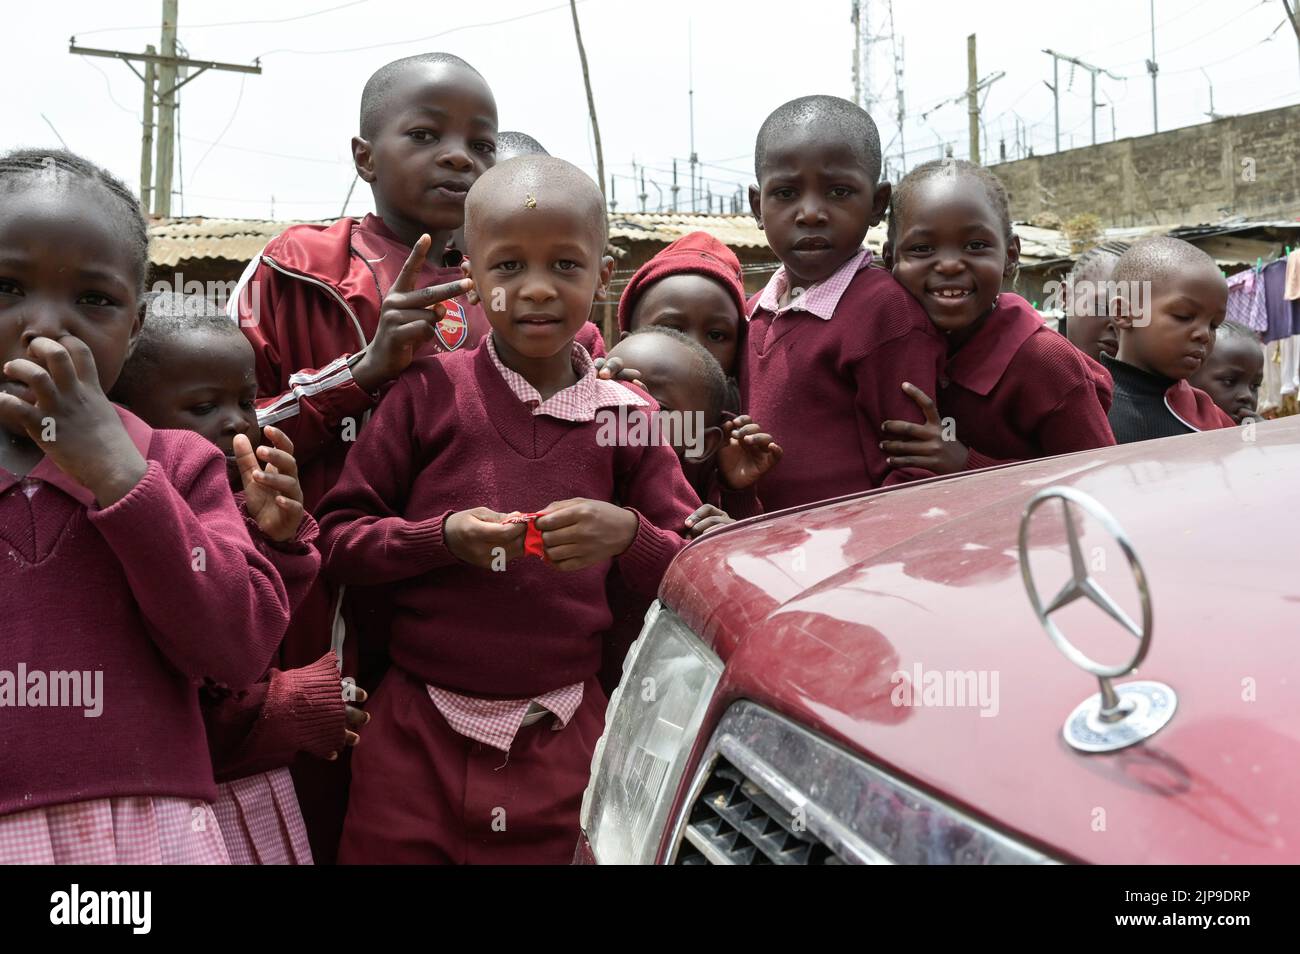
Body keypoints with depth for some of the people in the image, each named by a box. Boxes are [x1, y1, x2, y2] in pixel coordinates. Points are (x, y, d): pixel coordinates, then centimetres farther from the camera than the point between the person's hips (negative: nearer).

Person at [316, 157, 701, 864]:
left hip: (563, 746, 2)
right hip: (419, 740, -1)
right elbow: (336, 539, -2)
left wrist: (628, 536, -16)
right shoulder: (428, 393, -3)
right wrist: (442, 538, -18)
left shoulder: (626, 417, 2)